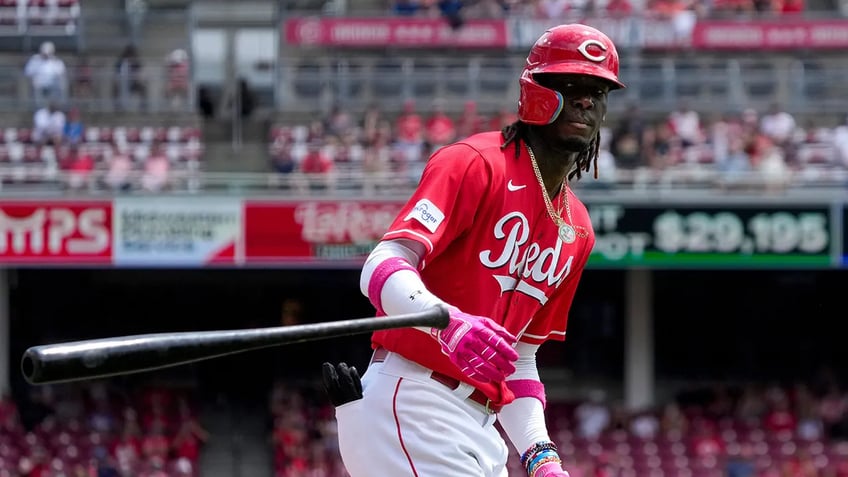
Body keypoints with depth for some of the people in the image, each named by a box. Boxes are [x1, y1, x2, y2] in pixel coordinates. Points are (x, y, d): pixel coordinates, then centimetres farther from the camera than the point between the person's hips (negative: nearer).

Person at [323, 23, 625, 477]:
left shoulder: (576, 230, 17)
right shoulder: (475, 163, -7)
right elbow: (382, 268, -20)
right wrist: (449, 323, -39)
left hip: (480, 426, 9)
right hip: (411, 403, -9)